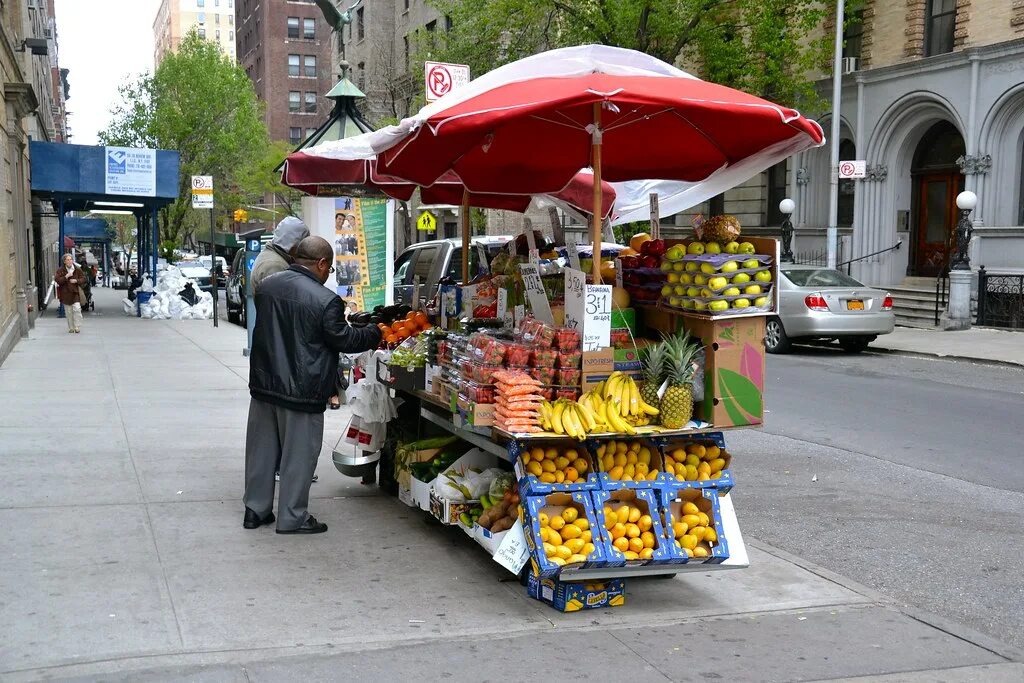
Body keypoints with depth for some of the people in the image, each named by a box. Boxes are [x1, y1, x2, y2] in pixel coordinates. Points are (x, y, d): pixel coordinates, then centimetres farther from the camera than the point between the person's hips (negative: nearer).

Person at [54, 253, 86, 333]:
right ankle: (71, 328, 15)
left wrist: (76, 281, -10)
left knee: (77, 309, -14)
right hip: (65, 293, 0)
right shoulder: (60, 270, 0)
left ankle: (77, 327, -6)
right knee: (68, 311, 5)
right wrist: (66, 277, -21)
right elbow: (57, 280, -9)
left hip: (75, 292, 0)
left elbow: (83, 279, 8)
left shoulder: (77, 269, 4)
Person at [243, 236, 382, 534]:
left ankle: (255, 509, 26)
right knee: (298, 454, 6)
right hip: (301, 391, -6)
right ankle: (292, 518, 14)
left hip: (263, 384, 7)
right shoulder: (325, 300, -19)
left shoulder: (267, 285, 2)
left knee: (262, 448, 17)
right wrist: (375, 333, 6)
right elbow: (344, 340, -11)